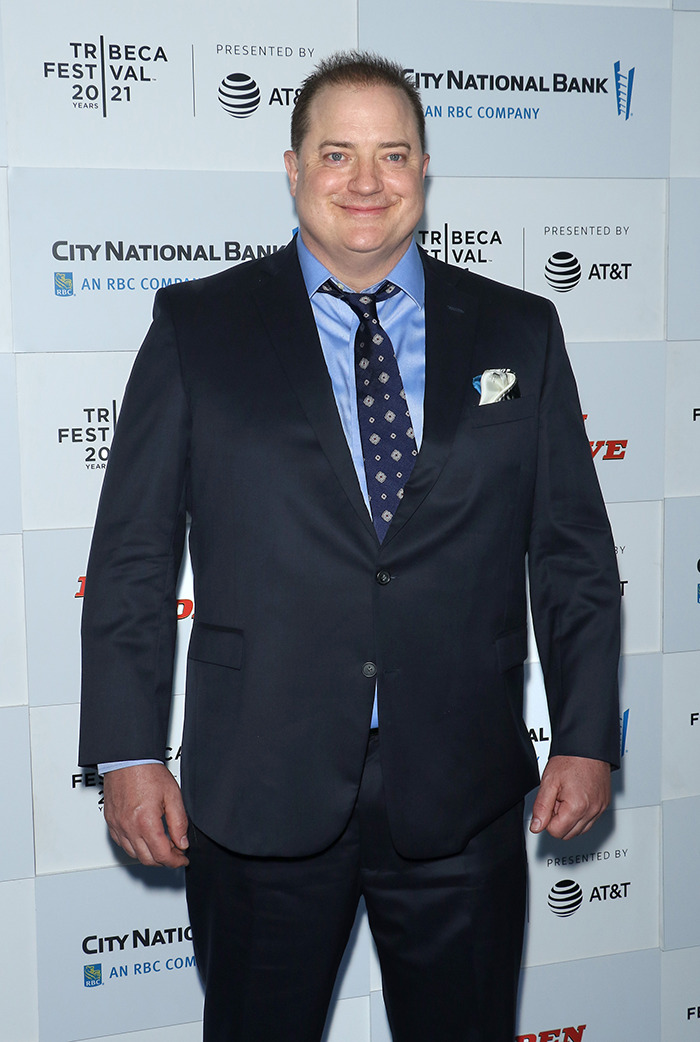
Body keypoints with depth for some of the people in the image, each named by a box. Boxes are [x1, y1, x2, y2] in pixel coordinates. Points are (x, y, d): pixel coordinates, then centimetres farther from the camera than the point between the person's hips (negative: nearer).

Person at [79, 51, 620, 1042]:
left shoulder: (519, 331, 6)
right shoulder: (197, 327, 2)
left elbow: (573, 552, 7)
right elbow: (132, 555, 0)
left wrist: (587, 737, 1)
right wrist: (129, 751, -5)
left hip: (461, 799, 1)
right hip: (262, 796, -1)